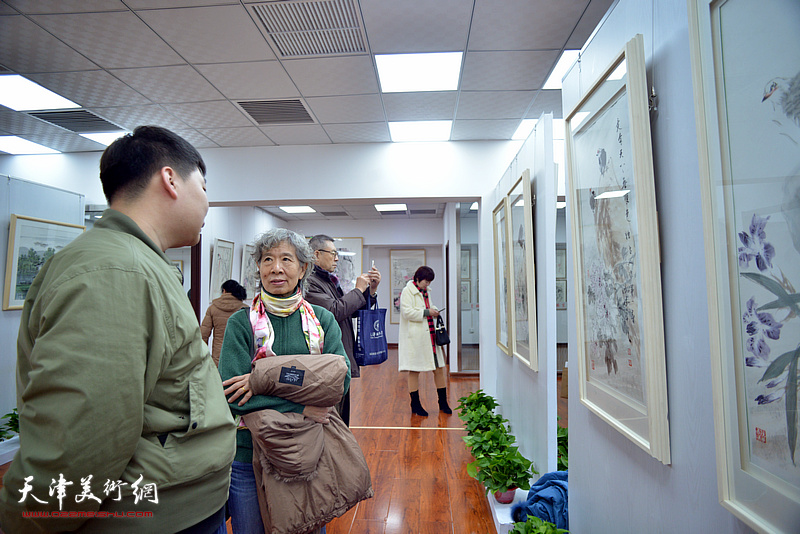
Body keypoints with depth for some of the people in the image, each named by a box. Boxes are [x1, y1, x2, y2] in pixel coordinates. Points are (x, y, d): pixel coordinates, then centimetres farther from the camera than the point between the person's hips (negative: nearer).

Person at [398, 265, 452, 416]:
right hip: (414, 338, -8)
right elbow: (407, 312, -18)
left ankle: (443, 403, 23)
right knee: (414, 371, 3)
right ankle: (415, 405, 18)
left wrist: (434, 310, 9)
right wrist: (427, 312, -17)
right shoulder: (407, 291, -8)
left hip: (429, 336, 8)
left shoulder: (425, 292, 17)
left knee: (439, 368, 8)